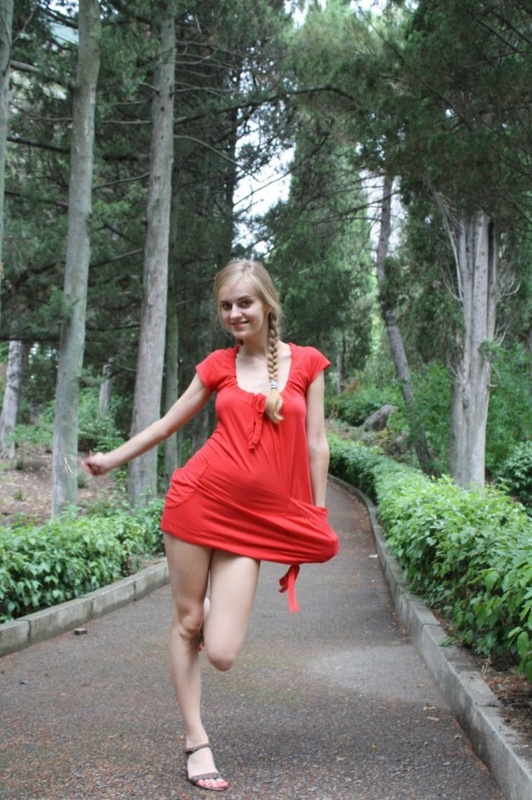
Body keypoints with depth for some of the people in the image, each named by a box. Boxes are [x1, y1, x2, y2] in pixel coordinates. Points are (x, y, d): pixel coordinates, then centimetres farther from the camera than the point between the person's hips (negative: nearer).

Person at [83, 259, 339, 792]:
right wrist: (112, 459, 22)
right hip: (200, 497, 1)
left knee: (221, 653, -6)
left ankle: (219, 605, 30)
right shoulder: (219, 365, 7)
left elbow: (316, 444, 7)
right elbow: (169, 423, 19)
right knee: (186, 623, 4)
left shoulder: (307, 363, 4)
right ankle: (195, 741, 20)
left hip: (255, 519, -1)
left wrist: (319, 518, 7)